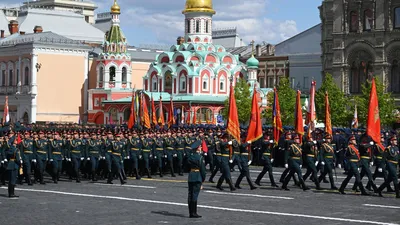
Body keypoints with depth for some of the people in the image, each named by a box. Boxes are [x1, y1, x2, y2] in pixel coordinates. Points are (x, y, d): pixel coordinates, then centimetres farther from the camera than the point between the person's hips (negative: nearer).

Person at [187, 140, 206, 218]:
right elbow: (203, 169, -10)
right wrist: (203, 179, -1)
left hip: (190, 177, 6)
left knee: (190, 195, 8)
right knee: (195, 195, -5)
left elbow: (188, 167, 11)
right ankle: (194, 213, -3)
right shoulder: (200, 157, -11)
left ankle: (191, 212, 13)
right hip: (197, 178, -6)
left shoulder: (190, 156, 7)